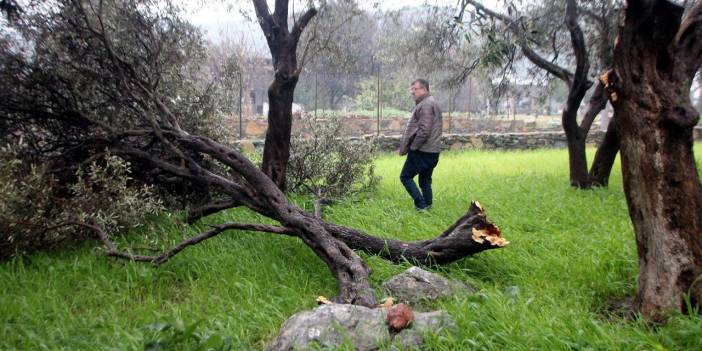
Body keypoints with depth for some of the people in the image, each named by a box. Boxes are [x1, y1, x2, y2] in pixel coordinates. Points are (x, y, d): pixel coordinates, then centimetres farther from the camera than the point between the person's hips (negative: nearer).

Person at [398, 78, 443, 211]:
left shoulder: (425, 105, -16)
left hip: (421, 151, -10)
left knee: (406, 177, -1)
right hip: (433, 151, 10)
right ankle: (427, 205, 18)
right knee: (425, 180, 16)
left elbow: (424, 131, -24)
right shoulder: (433, 103, 18)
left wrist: (413, 146, -14)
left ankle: (421, 205, -4)